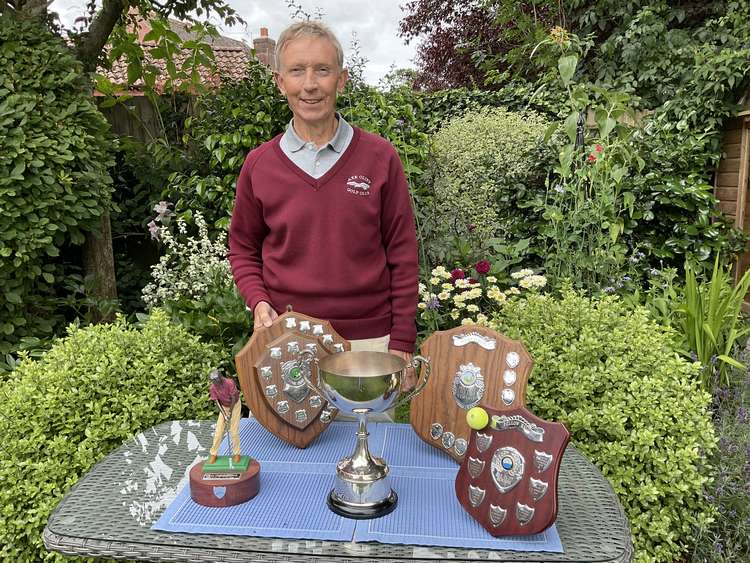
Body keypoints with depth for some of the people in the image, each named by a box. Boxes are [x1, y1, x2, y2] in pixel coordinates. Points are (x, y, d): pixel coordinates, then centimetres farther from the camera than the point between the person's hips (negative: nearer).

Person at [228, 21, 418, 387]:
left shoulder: (380, 157, -4)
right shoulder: (258, 164, 0)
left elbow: (402, 256, -2)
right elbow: (243, 249, 11)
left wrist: (402, 344, -4)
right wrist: (259, 302, -8)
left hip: (369, 341, -1)